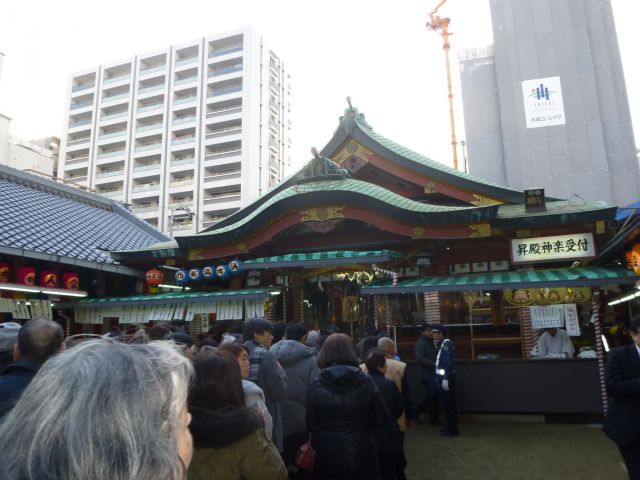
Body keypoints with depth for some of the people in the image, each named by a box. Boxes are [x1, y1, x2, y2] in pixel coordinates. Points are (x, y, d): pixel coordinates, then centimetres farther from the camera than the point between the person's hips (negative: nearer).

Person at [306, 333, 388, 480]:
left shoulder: (317, 386, -12)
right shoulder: (365, 382, -11)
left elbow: (311, 424, -5)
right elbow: (381, 417, -4)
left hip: (328, 454, 0)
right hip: (361, 452, 0)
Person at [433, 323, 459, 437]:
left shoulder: (447, 343, -14)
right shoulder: (442, 344, 14)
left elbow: (449, 362, -21)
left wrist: (445, 378, -23)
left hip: (446, 378, -9)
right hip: (442, 377, 9)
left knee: (450, 404, -3)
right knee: (447, 403, 15)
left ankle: (453, 430, 4)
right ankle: (450, 426, 24)